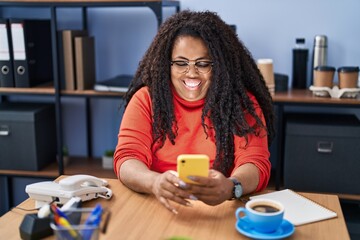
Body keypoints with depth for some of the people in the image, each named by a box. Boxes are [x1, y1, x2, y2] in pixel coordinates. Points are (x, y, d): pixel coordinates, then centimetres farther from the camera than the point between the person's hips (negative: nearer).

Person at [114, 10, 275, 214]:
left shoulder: (242, 102, -1)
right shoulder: (146, 99, 1)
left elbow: (256, 164, -11)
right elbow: (127, 159, -9)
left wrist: (230, 187, -34)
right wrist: (155, 182, -32)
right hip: (159, 208, 1)